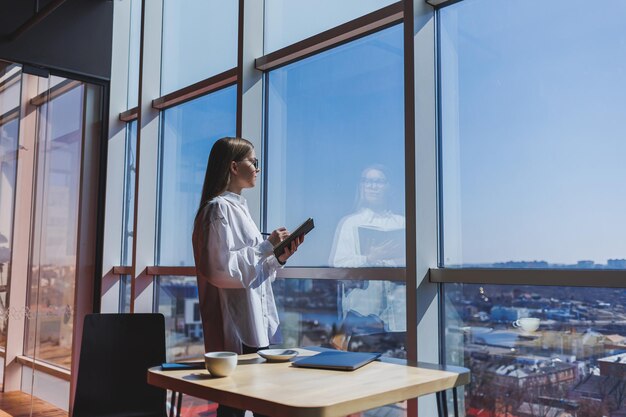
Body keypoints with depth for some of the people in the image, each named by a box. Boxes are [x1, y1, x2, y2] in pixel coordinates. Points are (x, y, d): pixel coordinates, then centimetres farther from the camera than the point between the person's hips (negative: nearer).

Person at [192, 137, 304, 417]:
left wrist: (280, 258, 5)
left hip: (257, 326, 9)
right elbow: (222, 268, -21)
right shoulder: (220, 208, -10)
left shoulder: (237, 207, 18)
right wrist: (267, 246, -14)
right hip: (237, 331, -9)